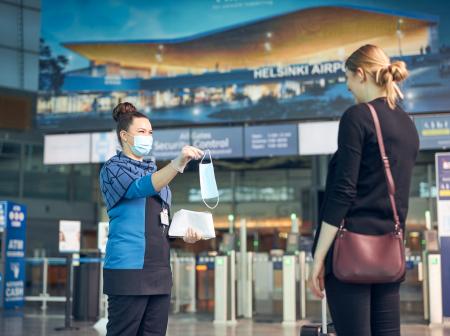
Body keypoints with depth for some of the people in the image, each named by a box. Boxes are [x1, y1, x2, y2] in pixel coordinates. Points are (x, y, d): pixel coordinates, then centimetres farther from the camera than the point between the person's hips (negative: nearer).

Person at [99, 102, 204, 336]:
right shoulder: (113, 168, -1)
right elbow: (142, 188, -22)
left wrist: (183, 234, 3)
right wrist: (179, 163, -35)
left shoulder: (153, 171, 19)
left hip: (159, 269, 7)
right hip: (129, 268, -7)